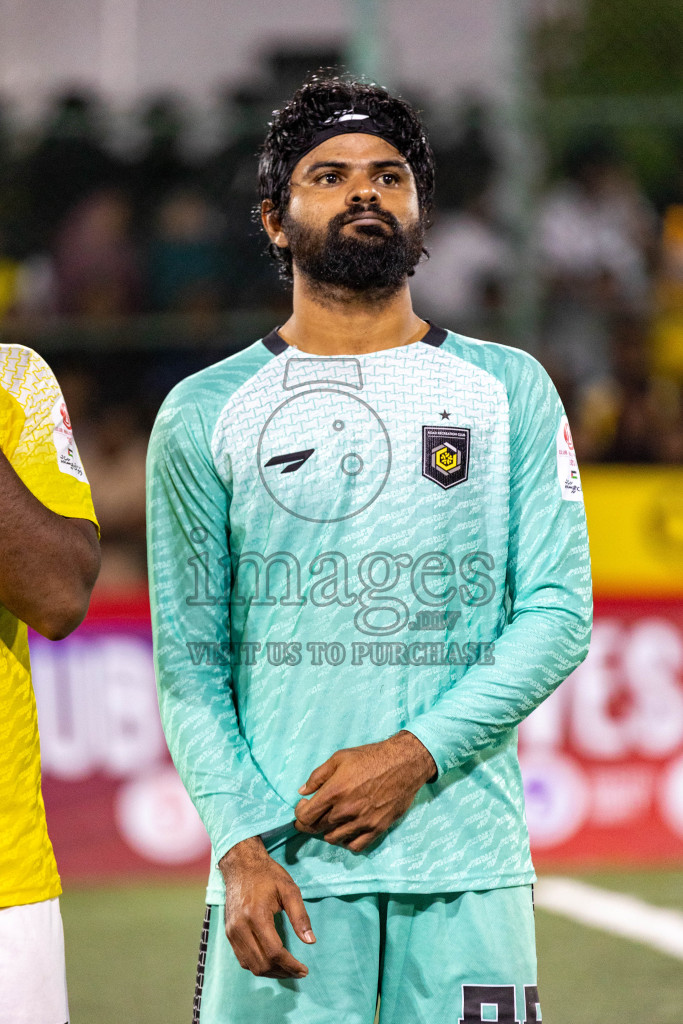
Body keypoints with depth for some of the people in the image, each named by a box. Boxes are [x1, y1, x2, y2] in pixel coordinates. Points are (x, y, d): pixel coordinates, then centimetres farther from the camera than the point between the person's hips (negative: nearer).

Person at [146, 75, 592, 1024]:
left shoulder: (510, 389, 10)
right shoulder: (205, 413, 8)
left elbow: (558, 613, 2)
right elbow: (189, 666, 5)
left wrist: (415, 754, -11)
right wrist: (242, 846, -9)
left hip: (469, 871, 1)